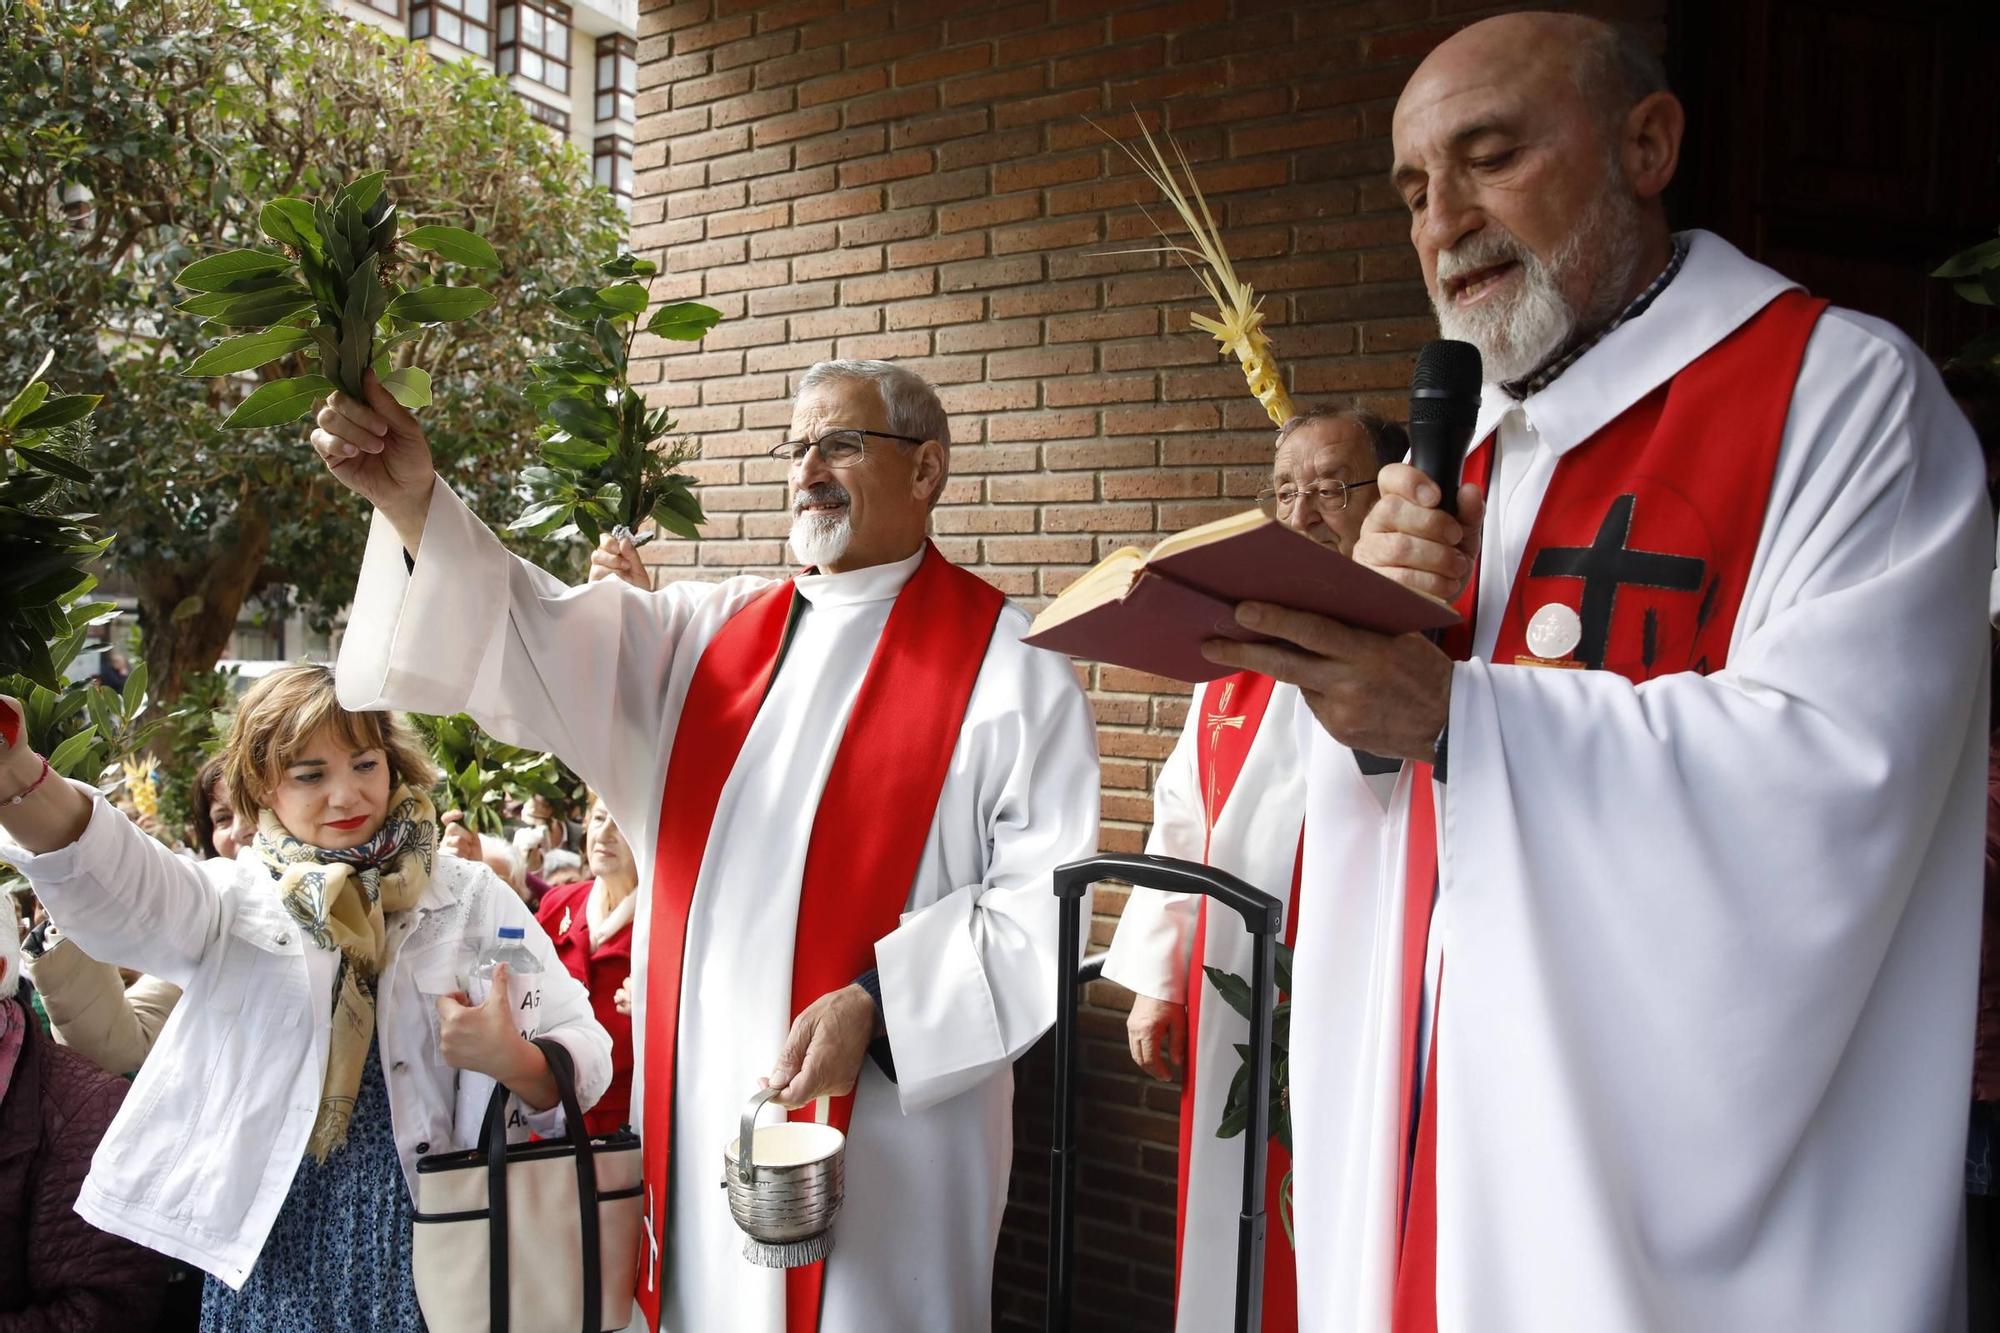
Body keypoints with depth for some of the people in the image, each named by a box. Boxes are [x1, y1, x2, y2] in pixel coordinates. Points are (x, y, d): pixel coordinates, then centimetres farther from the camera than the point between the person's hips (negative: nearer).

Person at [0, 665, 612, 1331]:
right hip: (273, 1255, 0)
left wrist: (513, 1061, -24)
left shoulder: (473, 899, 0)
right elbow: (116, 879, -22)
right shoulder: (234, 900, 1)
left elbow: (589, 1062, -2)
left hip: (428, 1251, 0)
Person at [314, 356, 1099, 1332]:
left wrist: (878, 1005, -20)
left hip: (883, 1129, -4)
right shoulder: (704, 637, 9)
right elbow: (529, 646, 0)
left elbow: (1047, 899, -10)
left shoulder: (1008, 665, -7)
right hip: (700, 1115, 5)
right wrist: (413, 504, -16)